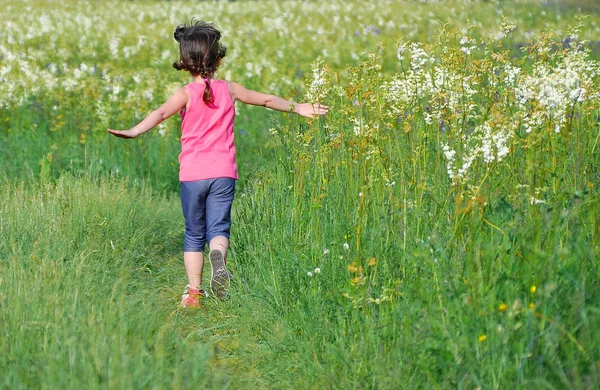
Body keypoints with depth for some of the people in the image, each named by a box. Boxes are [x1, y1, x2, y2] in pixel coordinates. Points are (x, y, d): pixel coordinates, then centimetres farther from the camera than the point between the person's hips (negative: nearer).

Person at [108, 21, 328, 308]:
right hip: (223, 173, 1)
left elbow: (161, 113, -23)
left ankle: (194, 291, 9)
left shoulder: (185, 94, -3)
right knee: (218, 227, -2)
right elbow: (266, 100, 20)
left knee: (194, 234, 11)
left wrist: (135, 131, -33)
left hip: (192, 175, -1)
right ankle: (218, 257, -36)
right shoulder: (229, 90, 6)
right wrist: (297, 108, 34)